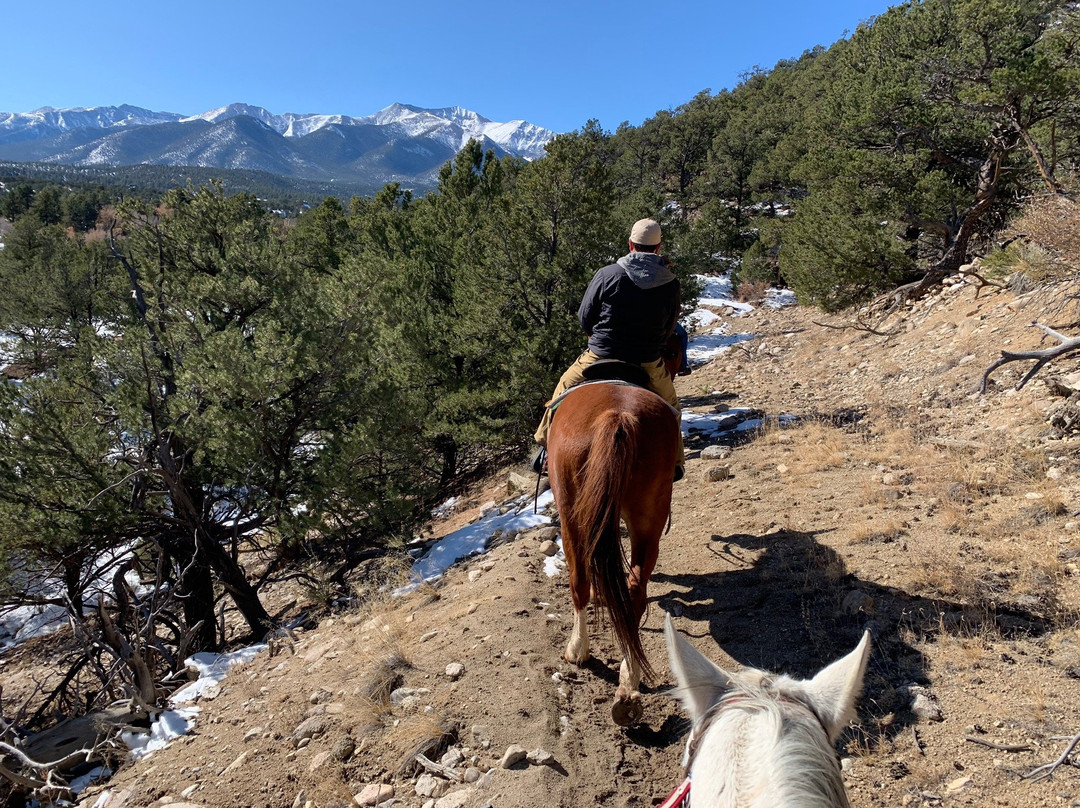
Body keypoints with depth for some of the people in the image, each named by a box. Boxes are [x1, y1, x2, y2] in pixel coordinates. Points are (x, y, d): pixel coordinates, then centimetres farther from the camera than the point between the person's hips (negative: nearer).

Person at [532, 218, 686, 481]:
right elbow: (669, 328, 5)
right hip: (649, 363, 2)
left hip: (600, 358, -1)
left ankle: (547, 447, 27)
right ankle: (674, 462, 34)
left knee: (564, 390, 22)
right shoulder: (671, 284, -5)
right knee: (669, 407, 27)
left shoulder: (607, 274, -11)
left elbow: (584, 317, -4)